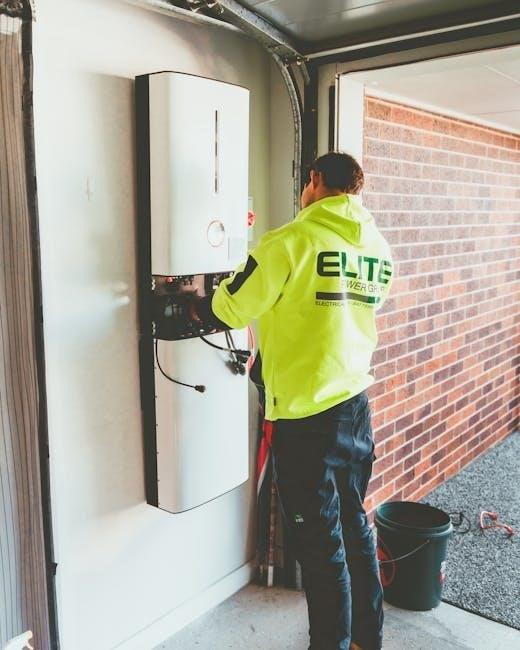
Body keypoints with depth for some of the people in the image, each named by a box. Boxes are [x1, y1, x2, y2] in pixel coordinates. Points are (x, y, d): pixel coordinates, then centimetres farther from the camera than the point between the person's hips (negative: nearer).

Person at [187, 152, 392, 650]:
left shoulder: (293, 240, -14)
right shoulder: (379, 248, 6)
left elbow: (231, 310, -7)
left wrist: (196, 308, 13)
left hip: (306, 416, -7)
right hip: (356, 406, 7)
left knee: (320, 543, 7)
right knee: (354, 525, 22)